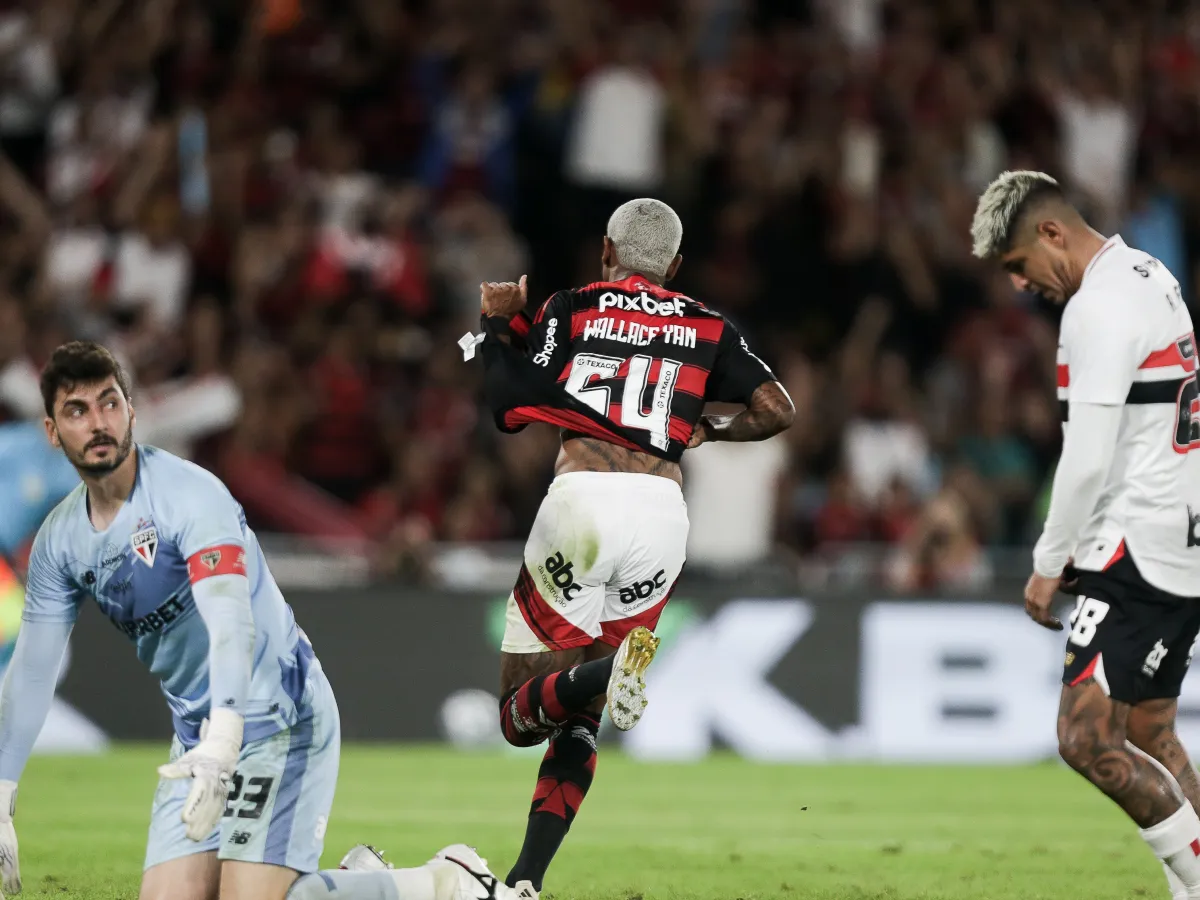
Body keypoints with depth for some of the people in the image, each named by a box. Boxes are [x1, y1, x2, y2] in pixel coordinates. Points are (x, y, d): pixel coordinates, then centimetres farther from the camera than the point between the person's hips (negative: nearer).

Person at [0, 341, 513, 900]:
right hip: (197, 738, 8)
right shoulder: (57, 541, 3)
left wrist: (220, 744, -47)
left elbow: (231, 622, -33)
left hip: (276, 717, -8)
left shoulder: (190, 494, -19)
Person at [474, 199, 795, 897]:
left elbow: (512, 409, 6)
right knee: (577, 720, 12)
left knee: (522, 714, 0)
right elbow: (778, 411, 12)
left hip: (583, 499, -3)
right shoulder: (707, 329, 16)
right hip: (663, 512, 3)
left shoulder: (571, 310, 11)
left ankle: (612, 666, -32)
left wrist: (499, 326, 21)